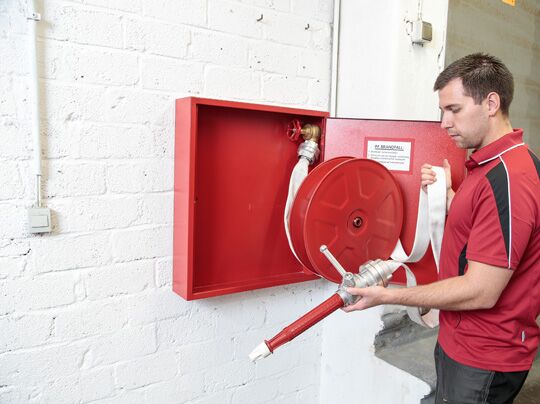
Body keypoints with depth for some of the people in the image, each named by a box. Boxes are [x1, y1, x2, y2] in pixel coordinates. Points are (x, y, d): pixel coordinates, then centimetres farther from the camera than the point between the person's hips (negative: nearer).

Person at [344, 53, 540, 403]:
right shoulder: (492, 164, 7)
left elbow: (481, 292, -27)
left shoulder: (508, 180, -26)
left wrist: (387, 296, -22)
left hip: (483, 361, -9)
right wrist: (446, 193, 0)